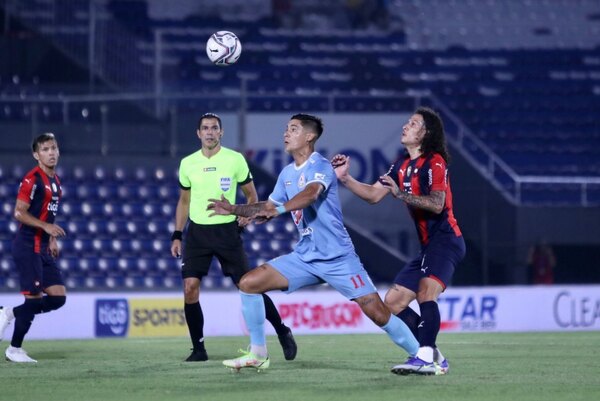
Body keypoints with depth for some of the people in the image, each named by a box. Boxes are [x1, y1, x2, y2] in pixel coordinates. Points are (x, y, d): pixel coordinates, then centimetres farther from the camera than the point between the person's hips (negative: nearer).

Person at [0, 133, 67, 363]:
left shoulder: (55, 181, 14)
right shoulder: (32, 179, -13)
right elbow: (19, 213, -17)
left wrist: (52, 239, 15)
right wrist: (46, 226, -26)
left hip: (43, 249, 9)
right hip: (28, 247, -9)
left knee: (58, 297, 2)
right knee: (34, 298, -8)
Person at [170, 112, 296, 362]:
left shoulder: (235, 159, -3)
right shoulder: (188, 163, 5)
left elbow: (251, 194, 7)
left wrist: (247, 215, -10)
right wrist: (177, 235, 10)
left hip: (227, 230, -2)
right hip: (197, 232, 3)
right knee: (190, 287, -10)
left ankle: (283, 333, 13)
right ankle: (198, 348, 0)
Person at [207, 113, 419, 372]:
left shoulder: (319, 166, -12)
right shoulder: (287, 173, 12)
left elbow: (311, 193, -33)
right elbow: (269, 207, 25)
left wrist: (279, 209, -49)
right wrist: (234, 210, 12)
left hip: (338, 258, -7)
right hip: (304, 257, 7)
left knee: (378, 314, -13)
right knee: (249, 283, -4)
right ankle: (258, 354, 4)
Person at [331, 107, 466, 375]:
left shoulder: (435, 162, -10)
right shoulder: (402, 166, 17)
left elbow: (437, 204, -22)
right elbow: (373, 195, 18)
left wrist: (401, 194, -26)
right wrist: (345, 178, 5)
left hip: (445, 240, -10)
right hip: (429, 245, 10)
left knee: (426, 290, -31)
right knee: (392, 303, 6)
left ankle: (425, 358, -38)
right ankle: (434, 357, 6)